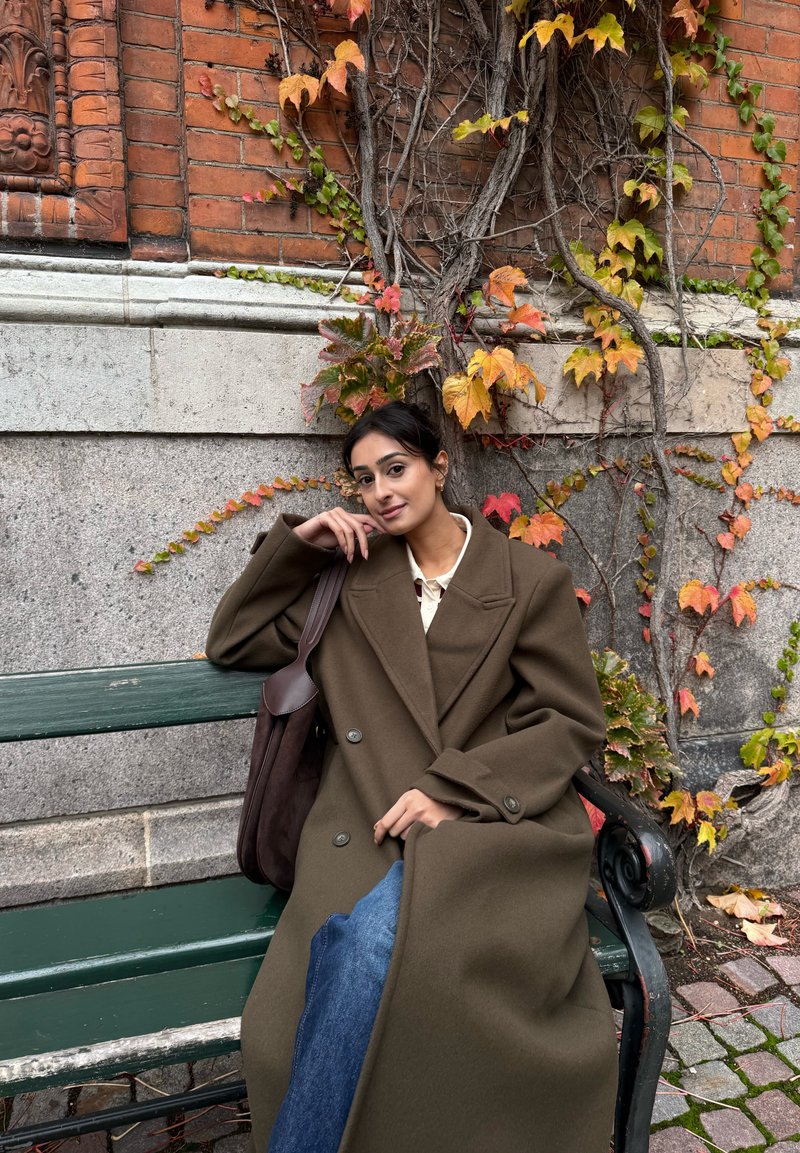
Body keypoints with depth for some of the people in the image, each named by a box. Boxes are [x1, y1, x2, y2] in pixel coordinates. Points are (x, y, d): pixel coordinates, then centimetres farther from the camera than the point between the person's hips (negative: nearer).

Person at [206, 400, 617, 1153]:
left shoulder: (533, 580, 6)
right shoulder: (351, 574, 14)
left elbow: (573, 721, 3)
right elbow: (233, 644, 19)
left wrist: (453, 788, -10)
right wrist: (296, 546, 6)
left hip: (491, 818, -2)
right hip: (372, 822, 2)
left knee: (368, 948, -32)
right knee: (366, 943, -32)